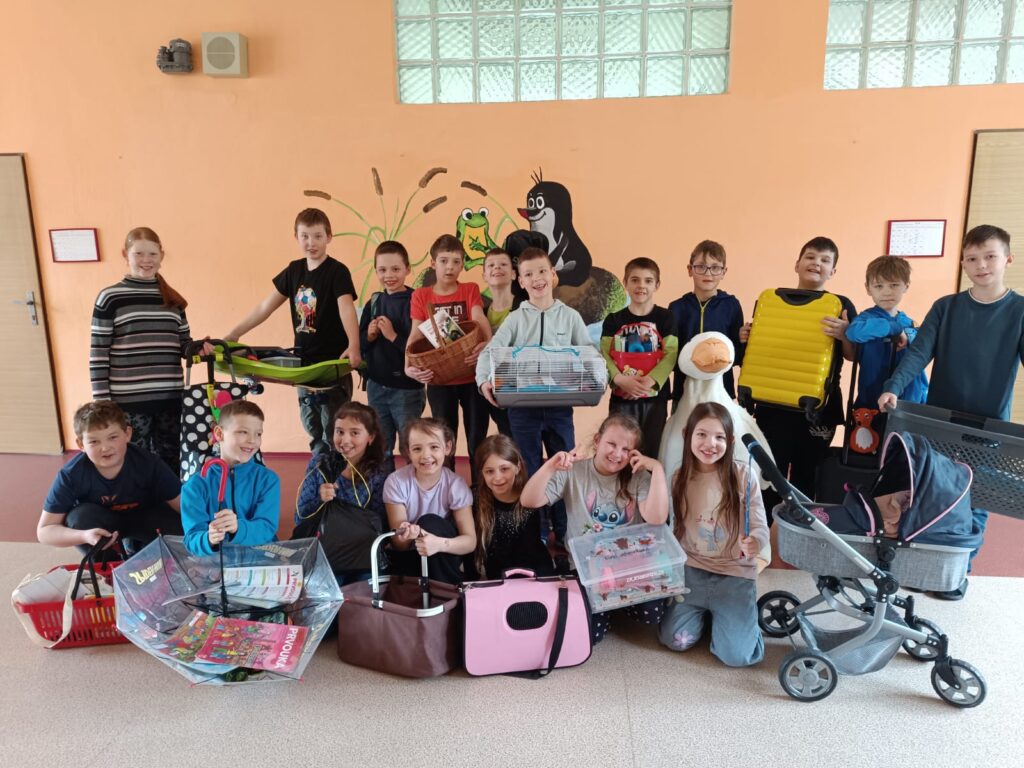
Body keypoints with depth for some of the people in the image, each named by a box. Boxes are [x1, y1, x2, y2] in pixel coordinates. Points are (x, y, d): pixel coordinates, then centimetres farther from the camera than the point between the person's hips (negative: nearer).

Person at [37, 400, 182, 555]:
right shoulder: (71, 475, -27)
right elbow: (44, 531, -22)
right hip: (100, 526, 0)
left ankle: (135, 546, 6)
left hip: (142, 520, 0)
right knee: (79, 516, -31)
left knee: (174, 526, -28)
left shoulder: (148, 463, -30)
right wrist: (84, 536, -41)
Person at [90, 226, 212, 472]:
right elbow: (98, 353, -2)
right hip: (128, 400, -4)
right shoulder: (110, 297, -1)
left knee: (170, 467, 13)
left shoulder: (173, 299, 12)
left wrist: (198, 348, -7)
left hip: (170, 398, 4)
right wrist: (102, 400, -6)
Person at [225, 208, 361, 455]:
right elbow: (265, 307, 11)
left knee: (334, 430, 0)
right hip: (303, 361, 6)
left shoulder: (337, 271, -11)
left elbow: (346, 308, -27)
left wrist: (353, 346, -43)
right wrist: (232, 335, 9)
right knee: (312, 427, 14)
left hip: (333, 363, -6)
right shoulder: (294, 270, 7)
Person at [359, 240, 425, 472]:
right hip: (376, 386, 6)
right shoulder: (374, 302, 6)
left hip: (407, 389, -6)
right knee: (380, 449, 17)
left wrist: (393, 336, -21)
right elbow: (359, 345, 9)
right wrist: (369, 335, -10)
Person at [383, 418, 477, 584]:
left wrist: (440, 544, -39)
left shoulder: (456, 485, -14)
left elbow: (470, 541, -18)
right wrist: (405, 537, -39)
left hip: (443, 560, 1)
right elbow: (398, 545, -14)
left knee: (430, 523, -28)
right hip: (407, 557, -1)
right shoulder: (396, 482, -14)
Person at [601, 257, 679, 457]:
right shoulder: (613, 320, 6)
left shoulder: (665, 318, 2)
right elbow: (604, 355, -1)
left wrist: (649, 381, -18)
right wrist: (620, 379, -18)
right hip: (621, 397, 1)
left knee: (652, 450, 7)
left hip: (655, 397, -1)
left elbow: (671, 354, -5)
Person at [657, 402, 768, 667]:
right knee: (674, 639, -9)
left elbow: (760, 528, -12)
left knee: (736, 655, -13)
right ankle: (705, 611, 22)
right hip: (692, 571, 3)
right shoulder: (679, 478, -2)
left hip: (734, 574, -2)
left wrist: (755, 543, -33)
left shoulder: (743, 476, -12)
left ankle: (731, 614, 20)